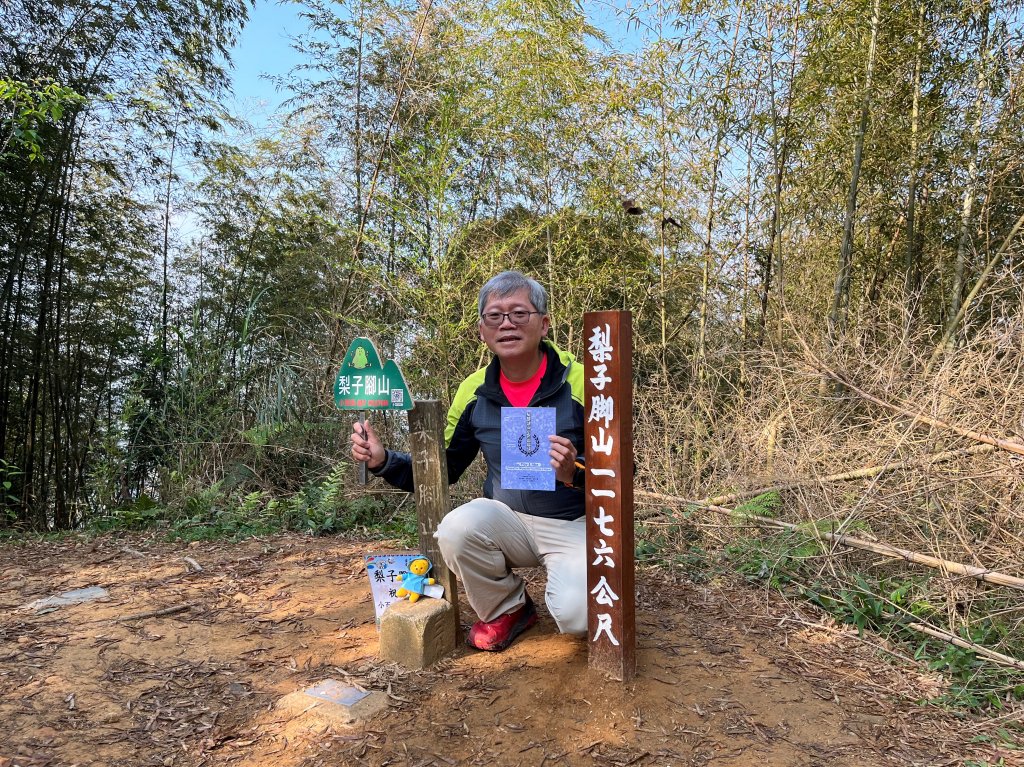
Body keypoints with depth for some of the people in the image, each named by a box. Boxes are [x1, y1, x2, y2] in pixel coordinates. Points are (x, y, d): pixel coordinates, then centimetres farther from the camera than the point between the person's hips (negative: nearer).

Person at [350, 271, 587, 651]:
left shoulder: (578, 381, -14)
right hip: (509, 523, 4)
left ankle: (567, 576, 11)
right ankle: (506, 610, 3)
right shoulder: (474, 392, -3)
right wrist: (383, 461, -11)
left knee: (575, 615, -28)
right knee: (456, 528, -27)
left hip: (574, 526, -3)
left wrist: (575, 474, -33)